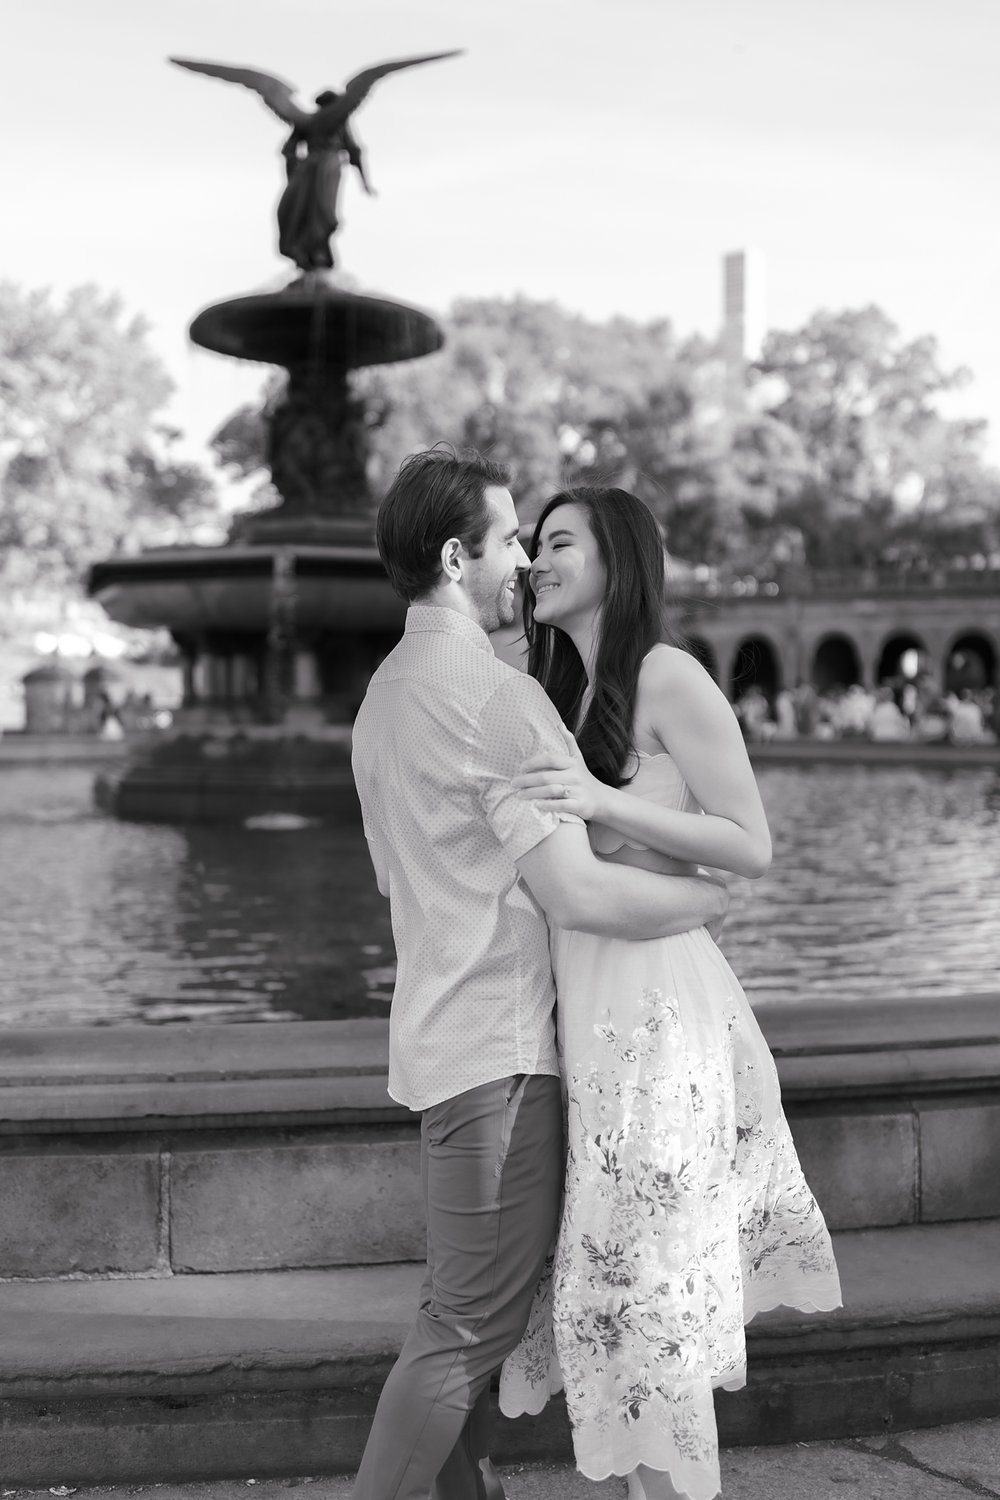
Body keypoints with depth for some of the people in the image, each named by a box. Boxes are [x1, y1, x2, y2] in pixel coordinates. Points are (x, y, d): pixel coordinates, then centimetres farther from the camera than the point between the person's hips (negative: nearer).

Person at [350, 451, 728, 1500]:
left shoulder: (386, 691, 14)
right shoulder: (496, 694, -17)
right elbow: (575, 892, -21)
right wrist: (712, 894, -6)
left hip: (440, 1039, 10)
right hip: (499, 1046, -10)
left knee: (464, 1309, 18)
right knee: (471, 1324, -2)